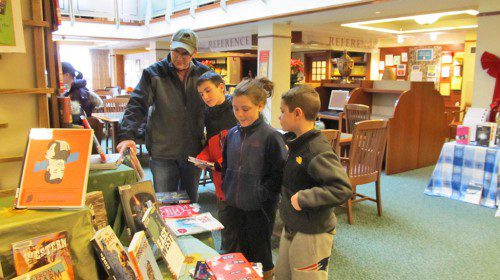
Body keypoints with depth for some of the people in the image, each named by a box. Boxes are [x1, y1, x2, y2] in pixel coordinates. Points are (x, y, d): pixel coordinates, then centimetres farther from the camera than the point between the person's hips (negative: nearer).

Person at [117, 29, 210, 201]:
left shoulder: (204, 74, 1)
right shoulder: (154, 73, -7)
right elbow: (137, 105, -14)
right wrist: (127, 135, -29)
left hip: (193, 150, 2)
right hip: (163, 152, -2)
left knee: (191, 201, 19)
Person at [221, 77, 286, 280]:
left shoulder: (271, 136, -16)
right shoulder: (232, 134, 3)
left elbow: (279, 175, -15)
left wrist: (259, 194, -17)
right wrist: (226, 190, 7)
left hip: (259, 209, -5)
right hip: (234, 206, 6)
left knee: (260, 255, 10)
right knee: (243, 251, 19)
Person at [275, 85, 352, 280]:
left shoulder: (318, 151, -24)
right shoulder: (297, 143, 3)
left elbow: (343, 189, -30)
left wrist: (303, 198, -28)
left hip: (312, 234, -9)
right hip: (291, 228, 9)